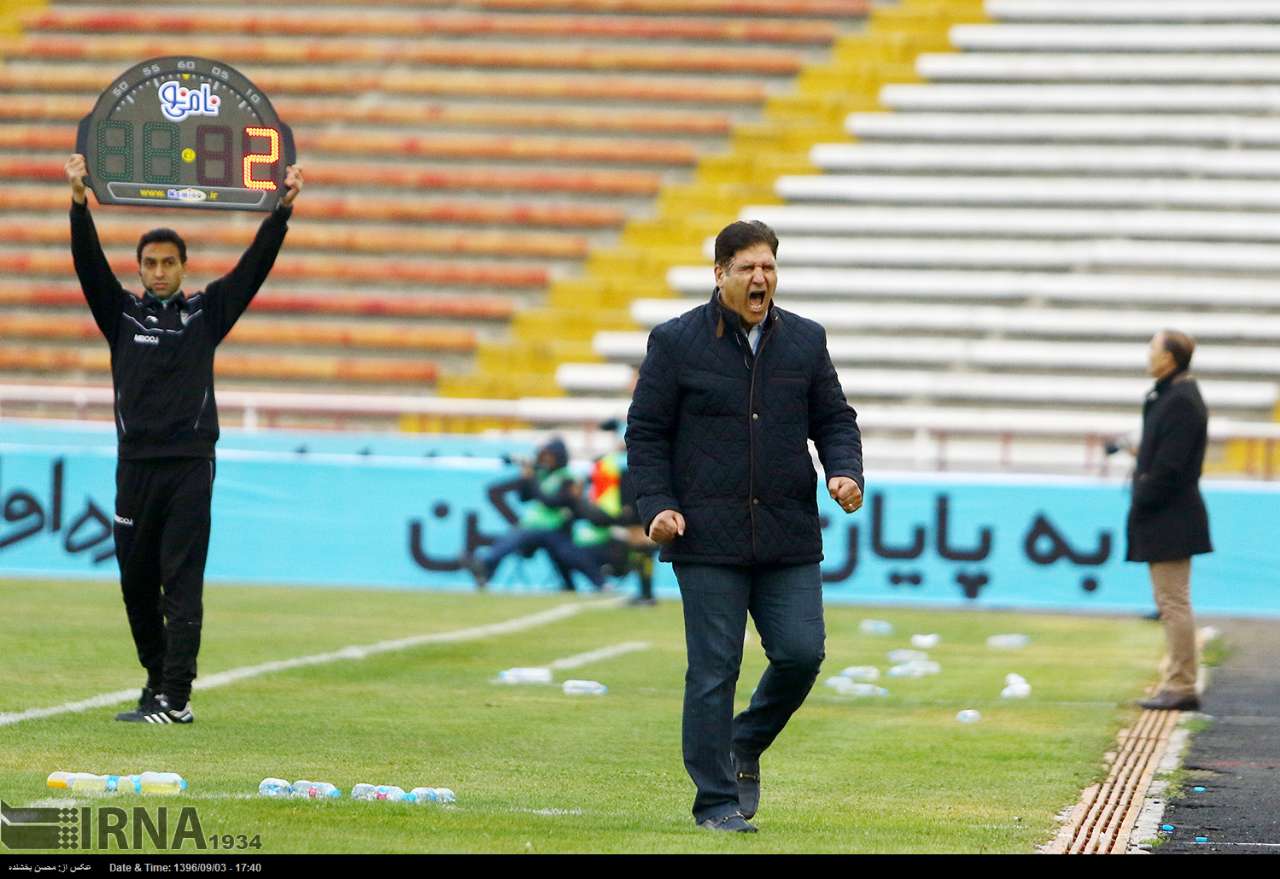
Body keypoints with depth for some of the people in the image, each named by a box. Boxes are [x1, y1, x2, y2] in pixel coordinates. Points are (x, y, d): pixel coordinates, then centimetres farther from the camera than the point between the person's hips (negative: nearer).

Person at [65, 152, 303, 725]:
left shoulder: (206, 312, 8)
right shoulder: (121, 313, 9)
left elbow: (254, 266, 1)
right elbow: (90, 264, -3)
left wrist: (283, 209, -9)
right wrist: (80, 203, -15)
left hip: (191, 466, -2)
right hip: (136, 463, 2)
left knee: (182, 585, -7)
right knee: (137, 582, 9)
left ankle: (175, 698, -11)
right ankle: (158, 676, 27)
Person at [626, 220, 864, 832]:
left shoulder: (805, 341, 10)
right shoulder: (676, 342, 1)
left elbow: (834, 419, 16)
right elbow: (645, 431, 3)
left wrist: (844, 472, -3)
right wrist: (657, 504, -8)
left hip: (789, 538, 3)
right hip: (708, 538, -3)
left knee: (801, 654, -5)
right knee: (713, 671, -2)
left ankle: (746, 747, 22)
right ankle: (717, 801, 5)